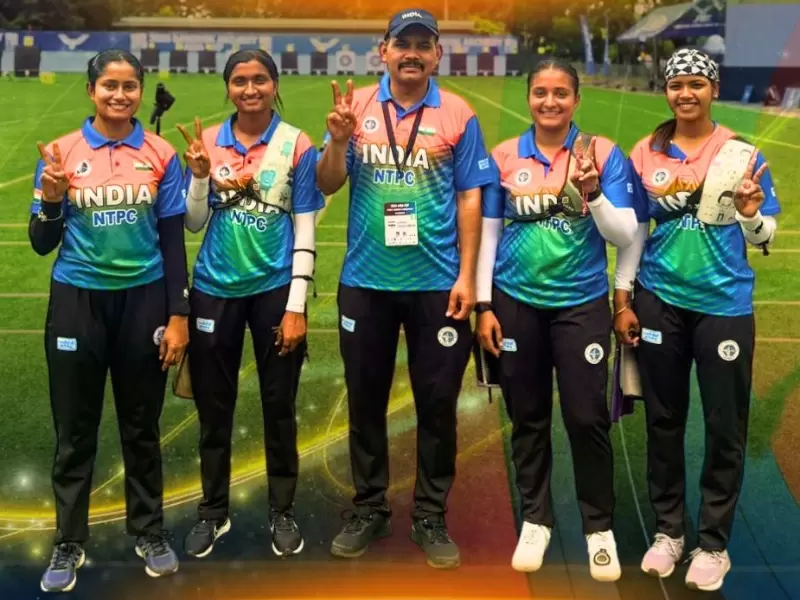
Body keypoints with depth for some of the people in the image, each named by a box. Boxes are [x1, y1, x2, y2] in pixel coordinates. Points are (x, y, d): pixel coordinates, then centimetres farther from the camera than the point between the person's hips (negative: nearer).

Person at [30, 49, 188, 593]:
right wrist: (51, 198, -18)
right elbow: (42, 244, 1)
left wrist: (178, 315, -2)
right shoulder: (62, 153, -2)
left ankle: (149, 532, 26)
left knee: (142, 426, 11)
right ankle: (69, 543, 21)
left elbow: (173, 240, 2)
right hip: (78, 301, 0)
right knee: (75, 430, 7)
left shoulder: (161, 155, 0)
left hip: (143, 300, 0)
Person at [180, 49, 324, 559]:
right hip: (215, 290, 2)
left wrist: (296, 307, -9)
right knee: (214, 407, 10)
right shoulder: (207, 142, 2)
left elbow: (305, 233, -5)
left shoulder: (296, 145, -4)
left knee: (279, 406, 8)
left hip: (274, 289, -2)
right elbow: (194, 224, 6)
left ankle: (283, 512, 25)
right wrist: (200, 175, -12)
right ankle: (214, 511, 27)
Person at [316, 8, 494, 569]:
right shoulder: (356, 106, 2)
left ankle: (431, 517, 21)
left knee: (437, 403, 6)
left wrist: (466, 277, -6)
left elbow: (470, 199, -1)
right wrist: (338, 140, -19)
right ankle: (369, 509, 27)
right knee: (365, 399, 11)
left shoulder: (459, 115, -1)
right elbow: (327, 185, 0)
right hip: (365, 281, 2)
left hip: (437, 283, -1)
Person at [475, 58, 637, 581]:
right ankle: (535, 519, 27)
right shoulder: (504, 157, 2)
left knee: (587, 417, 0)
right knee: (528, 417, 11)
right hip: (516, 303, 2)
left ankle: (600, 527, 19)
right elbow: (488, 234, 5)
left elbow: (625, 235, -6)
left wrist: (593, 194, -24)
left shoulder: (603, 153, -3)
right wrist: (484, 305, 1)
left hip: (581, 303, -1)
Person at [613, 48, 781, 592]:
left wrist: (750, 210, -22)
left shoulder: (742, 154, -2)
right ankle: (668, 531, 26)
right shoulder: (647, 154, 3)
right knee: (664, 420, 11)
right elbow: (633, 231, 7)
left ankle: (713, 543, 19)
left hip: (725, 304, -1)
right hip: (659, 302, 2)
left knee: (725, 426, 4)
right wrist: (623, 299, 3)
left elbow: (764, 237, 0)